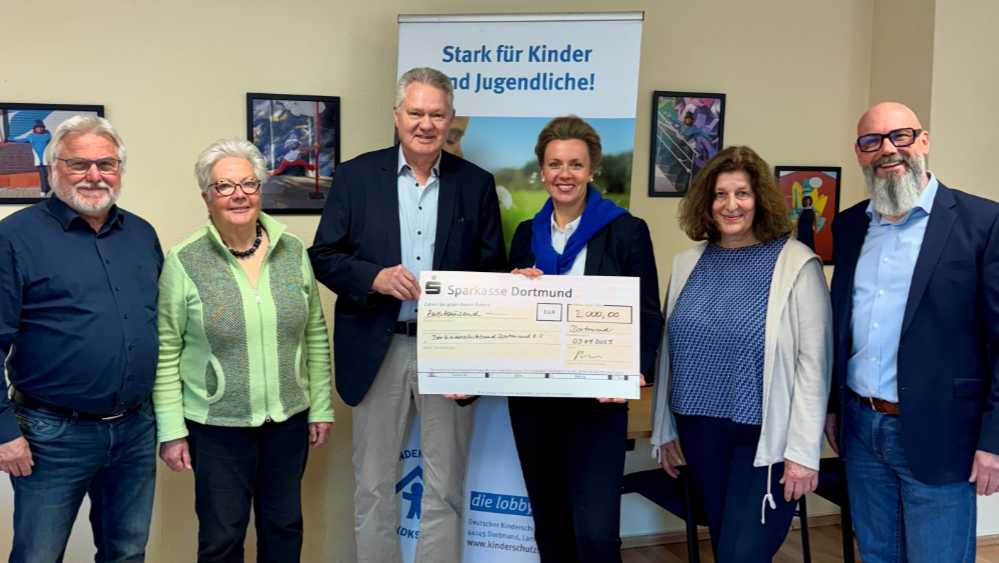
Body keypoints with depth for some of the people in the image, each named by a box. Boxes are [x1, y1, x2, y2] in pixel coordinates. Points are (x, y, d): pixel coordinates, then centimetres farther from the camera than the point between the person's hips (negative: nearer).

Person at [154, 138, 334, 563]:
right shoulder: (184, 261, -9)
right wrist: (171, 430, -7)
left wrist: (321, 406, 5)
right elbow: (165, 353, -6)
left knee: (284, 526, 17)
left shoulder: (293, 250, 0)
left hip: (288, 419, 3)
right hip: (216, 425, -3)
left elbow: (315, 335, 5)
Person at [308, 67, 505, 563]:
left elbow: (493, 270, 6)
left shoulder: (476, 184, 4)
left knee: (445, 488, 10)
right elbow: (323, 257, 0)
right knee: (373, 485, 11)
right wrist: (374, 277, -17)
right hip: (378, 350, 0)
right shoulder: (355, 176, 1)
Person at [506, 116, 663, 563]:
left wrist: (632, 372, -20)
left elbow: (649, 316, -4)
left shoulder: (626, 231, -3)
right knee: (549, 525, 15)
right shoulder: (528, 233, 9)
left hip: (596, 400, -4)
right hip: (531, 398, 5)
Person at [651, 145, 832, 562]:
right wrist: (664, 429, 11)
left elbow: (813, 361, -12)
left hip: (766, 434, -5)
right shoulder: (687, 263, 5)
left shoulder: (796, 263, -10)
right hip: (700, 428, 5)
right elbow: (669, 351, 10)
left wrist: (803, 450, -15)